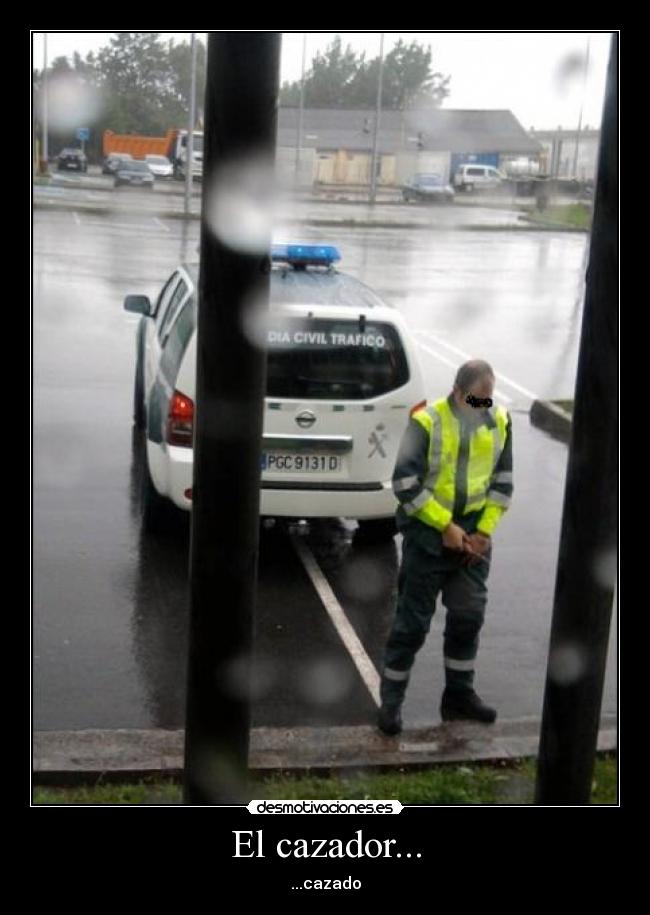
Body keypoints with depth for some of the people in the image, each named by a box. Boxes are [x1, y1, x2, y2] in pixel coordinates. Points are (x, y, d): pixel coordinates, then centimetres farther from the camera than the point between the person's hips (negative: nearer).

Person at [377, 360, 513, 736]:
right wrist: (445, 527, -15)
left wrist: (484, 531, -2)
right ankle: (391, 702, 12)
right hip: (428, 534, -5)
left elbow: (503, 482, 8)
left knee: (469, 616, 11)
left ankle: (459, 695, 27)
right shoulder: (427, 422, -14)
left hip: (474, 535, 5)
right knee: (413, 620, 1)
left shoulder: (501, 422, 1)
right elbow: (405, 483, -15)